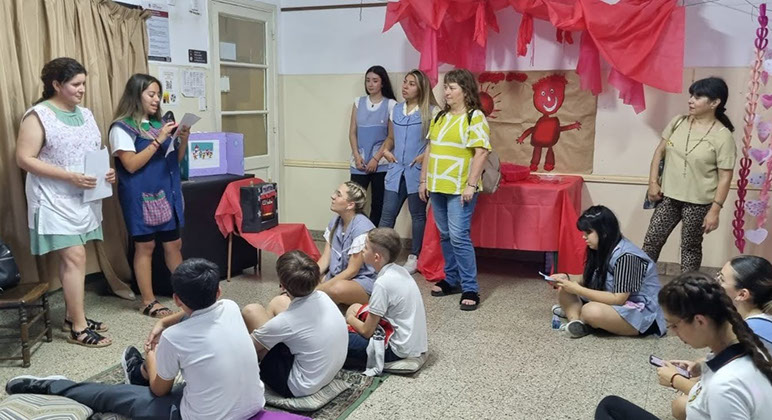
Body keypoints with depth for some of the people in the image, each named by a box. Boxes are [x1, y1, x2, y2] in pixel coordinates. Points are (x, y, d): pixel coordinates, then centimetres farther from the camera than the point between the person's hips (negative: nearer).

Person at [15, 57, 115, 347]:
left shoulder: (86, 114, 11)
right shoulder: (38, 115, -10)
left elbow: (96, 153, 19)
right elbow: (24, 159, -15)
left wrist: (107, 171, -3)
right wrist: (70, 177, -22)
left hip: (84, 199, 7)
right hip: (55, 200, -7)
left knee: (72, 257, 12)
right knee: (74, 258, -10)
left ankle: (72, 316, 22)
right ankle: (78, 328, -3)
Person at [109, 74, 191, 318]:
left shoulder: (159, 123, 10)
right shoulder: (122, 127, -7)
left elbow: (175, 159, 15)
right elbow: (131, 165, -16)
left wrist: (183, 140, -5)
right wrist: (158, 140, -19)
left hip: (167, 192, 6)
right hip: (140, 196, -6)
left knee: (173, 243, 11)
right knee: (145, 246, 2)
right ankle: (148, 302, 11)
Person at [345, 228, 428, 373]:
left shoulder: (382, 283, -23)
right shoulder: (400, 271, 2)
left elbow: (367, 331, -15)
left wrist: (350, 318, 3)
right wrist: (359, 310, 7)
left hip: (400, 351, -9)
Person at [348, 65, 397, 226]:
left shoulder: (391, 104, 0)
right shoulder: (358, 102, 10)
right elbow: (352, 132, 9)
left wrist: (375, 159, -9)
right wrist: (357, 156, -3)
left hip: (381, 163, -2)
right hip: (359, 162, 2)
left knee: (378, 204, 3)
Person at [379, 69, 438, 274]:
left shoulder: (431, 111, -5)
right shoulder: (396, 109, 11)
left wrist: (425, 155, -17)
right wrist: (386, 150, 4)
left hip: (417, 171, -4)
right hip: (396, 169, 4)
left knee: (417, 214, 7)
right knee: (387, 214, 2)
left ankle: (414, 257, 19)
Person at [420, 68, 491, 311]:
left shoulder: (475, 117, -7)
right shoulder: (440, 117, 15)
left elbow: (481, 153, -14)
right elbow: (429, 149, 17)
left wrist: (471, 184, -19)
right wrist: (423, 180, 14)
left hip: (460, 189, -7)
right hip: (437, 186, 7)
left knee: (459, 236, -10)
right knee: (445, 236, 12)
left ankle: (470, 289, -2)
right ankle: (452, 280, 24)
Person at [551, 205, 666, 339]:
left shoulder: (626, 256, -24)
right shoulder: (602, 250, 4)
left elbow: (618, 299, -27)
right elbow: (589, 279, 9)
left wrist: (578, 289, -25)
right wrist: (567, 278, -9)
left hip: (642, 313, -9)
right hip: (615, 304, 9)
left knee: (592, 311, -36)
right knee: (564, 290, 1)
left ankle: (572, 311, -5)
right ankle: (575, 320, -20)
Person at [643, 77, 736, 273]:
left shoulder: (722, 136, -14)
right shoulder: (678, 122, 0)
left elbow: (725, 177, -13)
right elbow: (660, 151, 8)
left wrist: (715, 210, -15)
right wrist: (653, 182, 1)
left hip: (698, 203, -4)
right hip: (669, 196, 4)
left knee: (690, 247, 10)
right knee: (651, 242, 6)